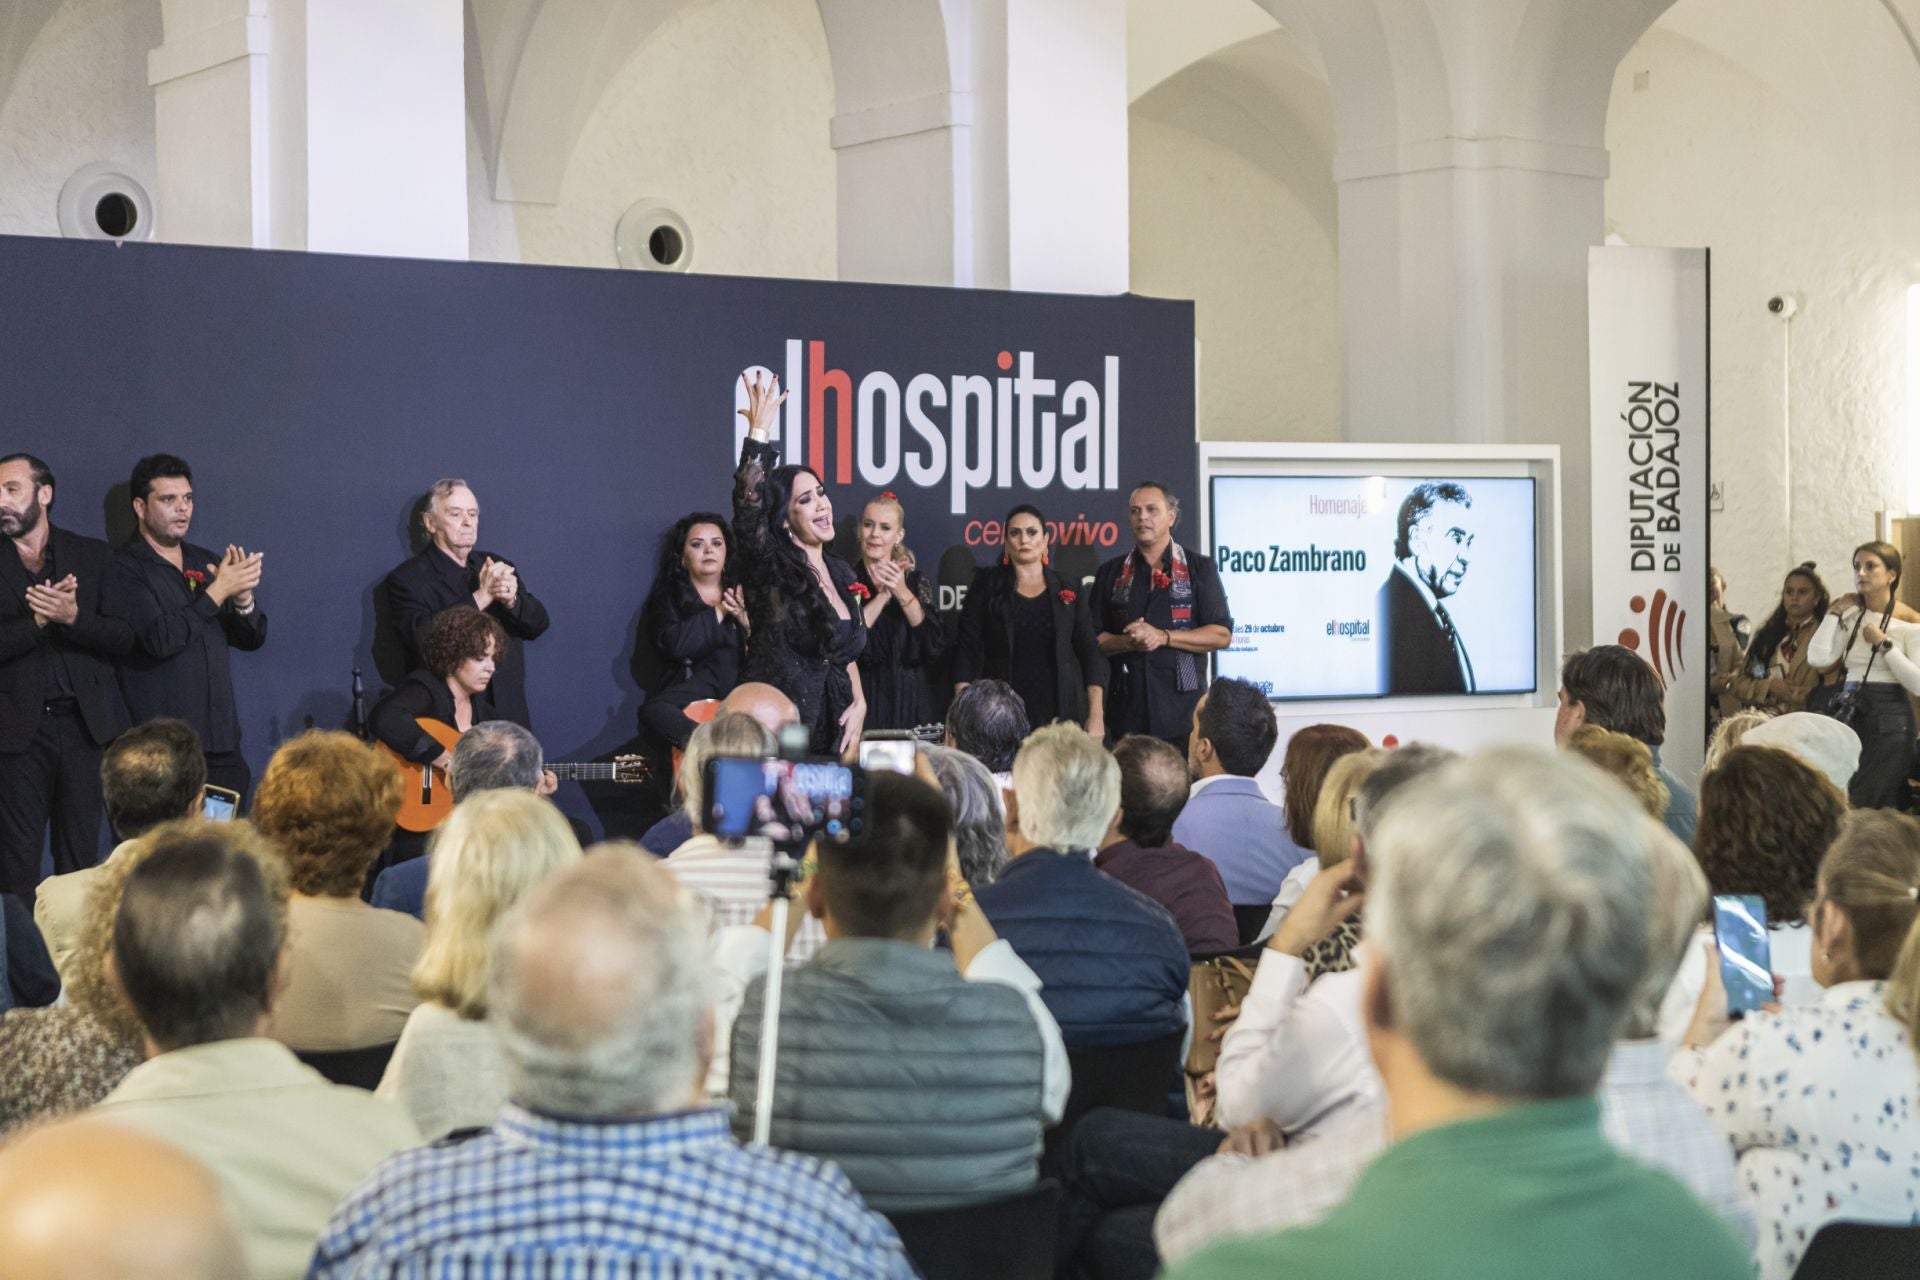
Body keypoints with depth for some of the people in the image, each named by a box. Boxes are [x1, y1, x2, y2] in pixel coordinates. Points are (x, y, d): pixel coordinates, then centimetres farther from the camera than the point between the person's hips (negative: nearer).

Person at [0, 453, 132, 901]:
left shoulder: (94, 556, 7)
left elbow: (123, 637, -1)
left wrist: (73, 617, -16)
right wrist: (38, 620, -17)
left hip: (84, 724, 1)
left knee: (80, 857, 6)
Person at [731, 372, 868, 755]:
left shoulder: (841, 573, 11)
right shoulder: (770, 571, -7)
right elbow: (748, 506, -25)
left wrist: (858, 702, 5)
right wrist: (759, 432, -28)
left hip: (830, 735, 6)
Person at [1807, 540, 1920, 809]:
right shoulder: (1852, 616, 10)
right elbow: (1818, 658, -5)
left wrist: (1884, 644, -13)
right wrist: (1835, 613, -1)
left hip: (1889, 719, -5)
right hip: (1850, 713, 5)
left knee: (1862, 808, -5)